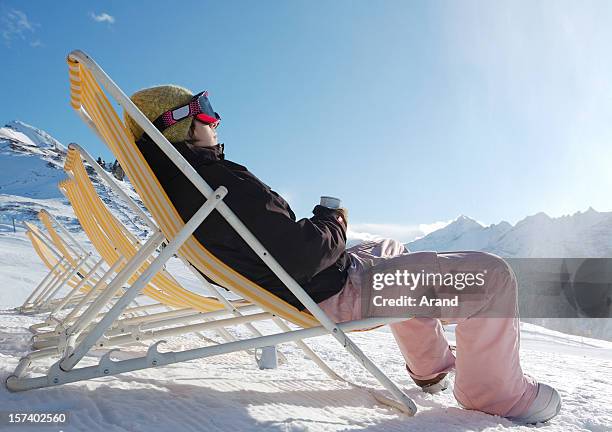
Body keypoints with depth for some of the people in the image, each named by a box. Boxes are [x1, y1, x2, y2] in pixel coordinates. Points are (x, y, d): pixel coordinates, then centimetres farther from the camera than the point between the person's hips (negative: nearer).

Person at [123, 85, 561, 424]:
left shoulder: (174, 182, 7)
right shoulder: (220, 183, -26)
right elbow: (299, 255, -29)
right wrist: (335, 221, -9)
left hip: (293, 287, 11)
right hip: (333, 296, -10)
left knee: (393, 249, 35)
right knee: (491, 274, -8)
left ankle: (432, 366, 40)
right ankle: (498, 392, 12)